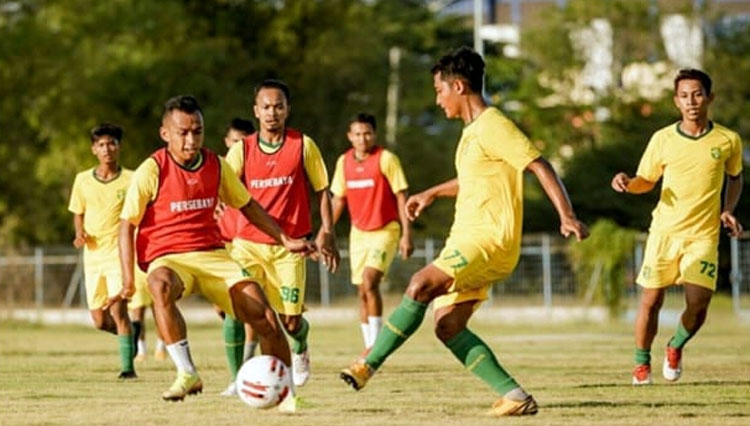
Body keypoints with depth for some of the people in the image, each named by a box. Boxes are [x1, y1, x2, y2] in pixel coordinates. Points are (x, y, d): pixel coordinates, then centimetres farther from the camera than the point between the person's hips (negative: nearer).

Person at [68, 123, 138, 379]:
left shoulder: (130, 180, -3)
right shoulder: (83, 180, 6)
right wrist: (80, 234, -3)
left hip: (120, 252, -4)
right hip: (93, 254, 4)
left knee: (118, 307, -21)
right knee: (100, 321, 6)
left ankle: (127, 366, -18)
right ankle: (130, 333, 36)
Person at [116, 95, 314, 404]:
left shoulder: (216, 166, 6)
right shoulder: (151, 171, -8)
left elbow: (247, 205, 22)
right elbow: (127, 225, -5)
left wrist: (285, 240, 18)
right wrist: (128, 281, -13)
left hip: (212, 255, 4)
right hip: (167, 259, -4)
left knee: (264, 317, -12)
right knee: (161, 287, -41)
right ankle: (187, 374, -36)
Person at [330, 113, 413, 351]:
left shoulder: (386, 159, -11)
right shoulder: (344, 162, 4)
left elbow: (401, 197, -10)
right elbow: (339, 199, 14)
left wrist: (407, 234, -14)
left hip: (385, 230, -5)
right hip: (359, 232, 5)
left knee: (370, 282, -21)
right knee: (362, 292, 6)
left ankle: (375, 345, -16)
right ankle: (368, 347, 14)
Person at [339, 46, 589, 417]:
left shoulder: (494, 127, -11)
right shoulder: (472, 132, 19)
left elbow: (540, 167, -17)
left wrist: (567, 216, -27)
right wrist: (432, 193, 39)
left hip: (490, 240, -10)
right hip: (466, 241, 10)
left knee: (420, 286, -25)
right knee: (448, 327, 0)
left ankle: (368, 365, -19)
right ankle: (514, 396, -2)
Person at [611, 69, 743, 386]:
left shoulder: (728, 141, -1)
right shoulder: (663, 139, -1)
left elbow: (735, 177, 18)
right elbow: (646, 181, 12)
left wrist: (728, 210, 2)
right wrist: (627, 183, -11)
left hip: (704, 236, 0)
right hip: (664, 231, 1)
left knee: (698, 304, -12)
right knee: (651, 301, -1)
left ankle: (676, 347, 20)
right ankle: (642, 363, 21)